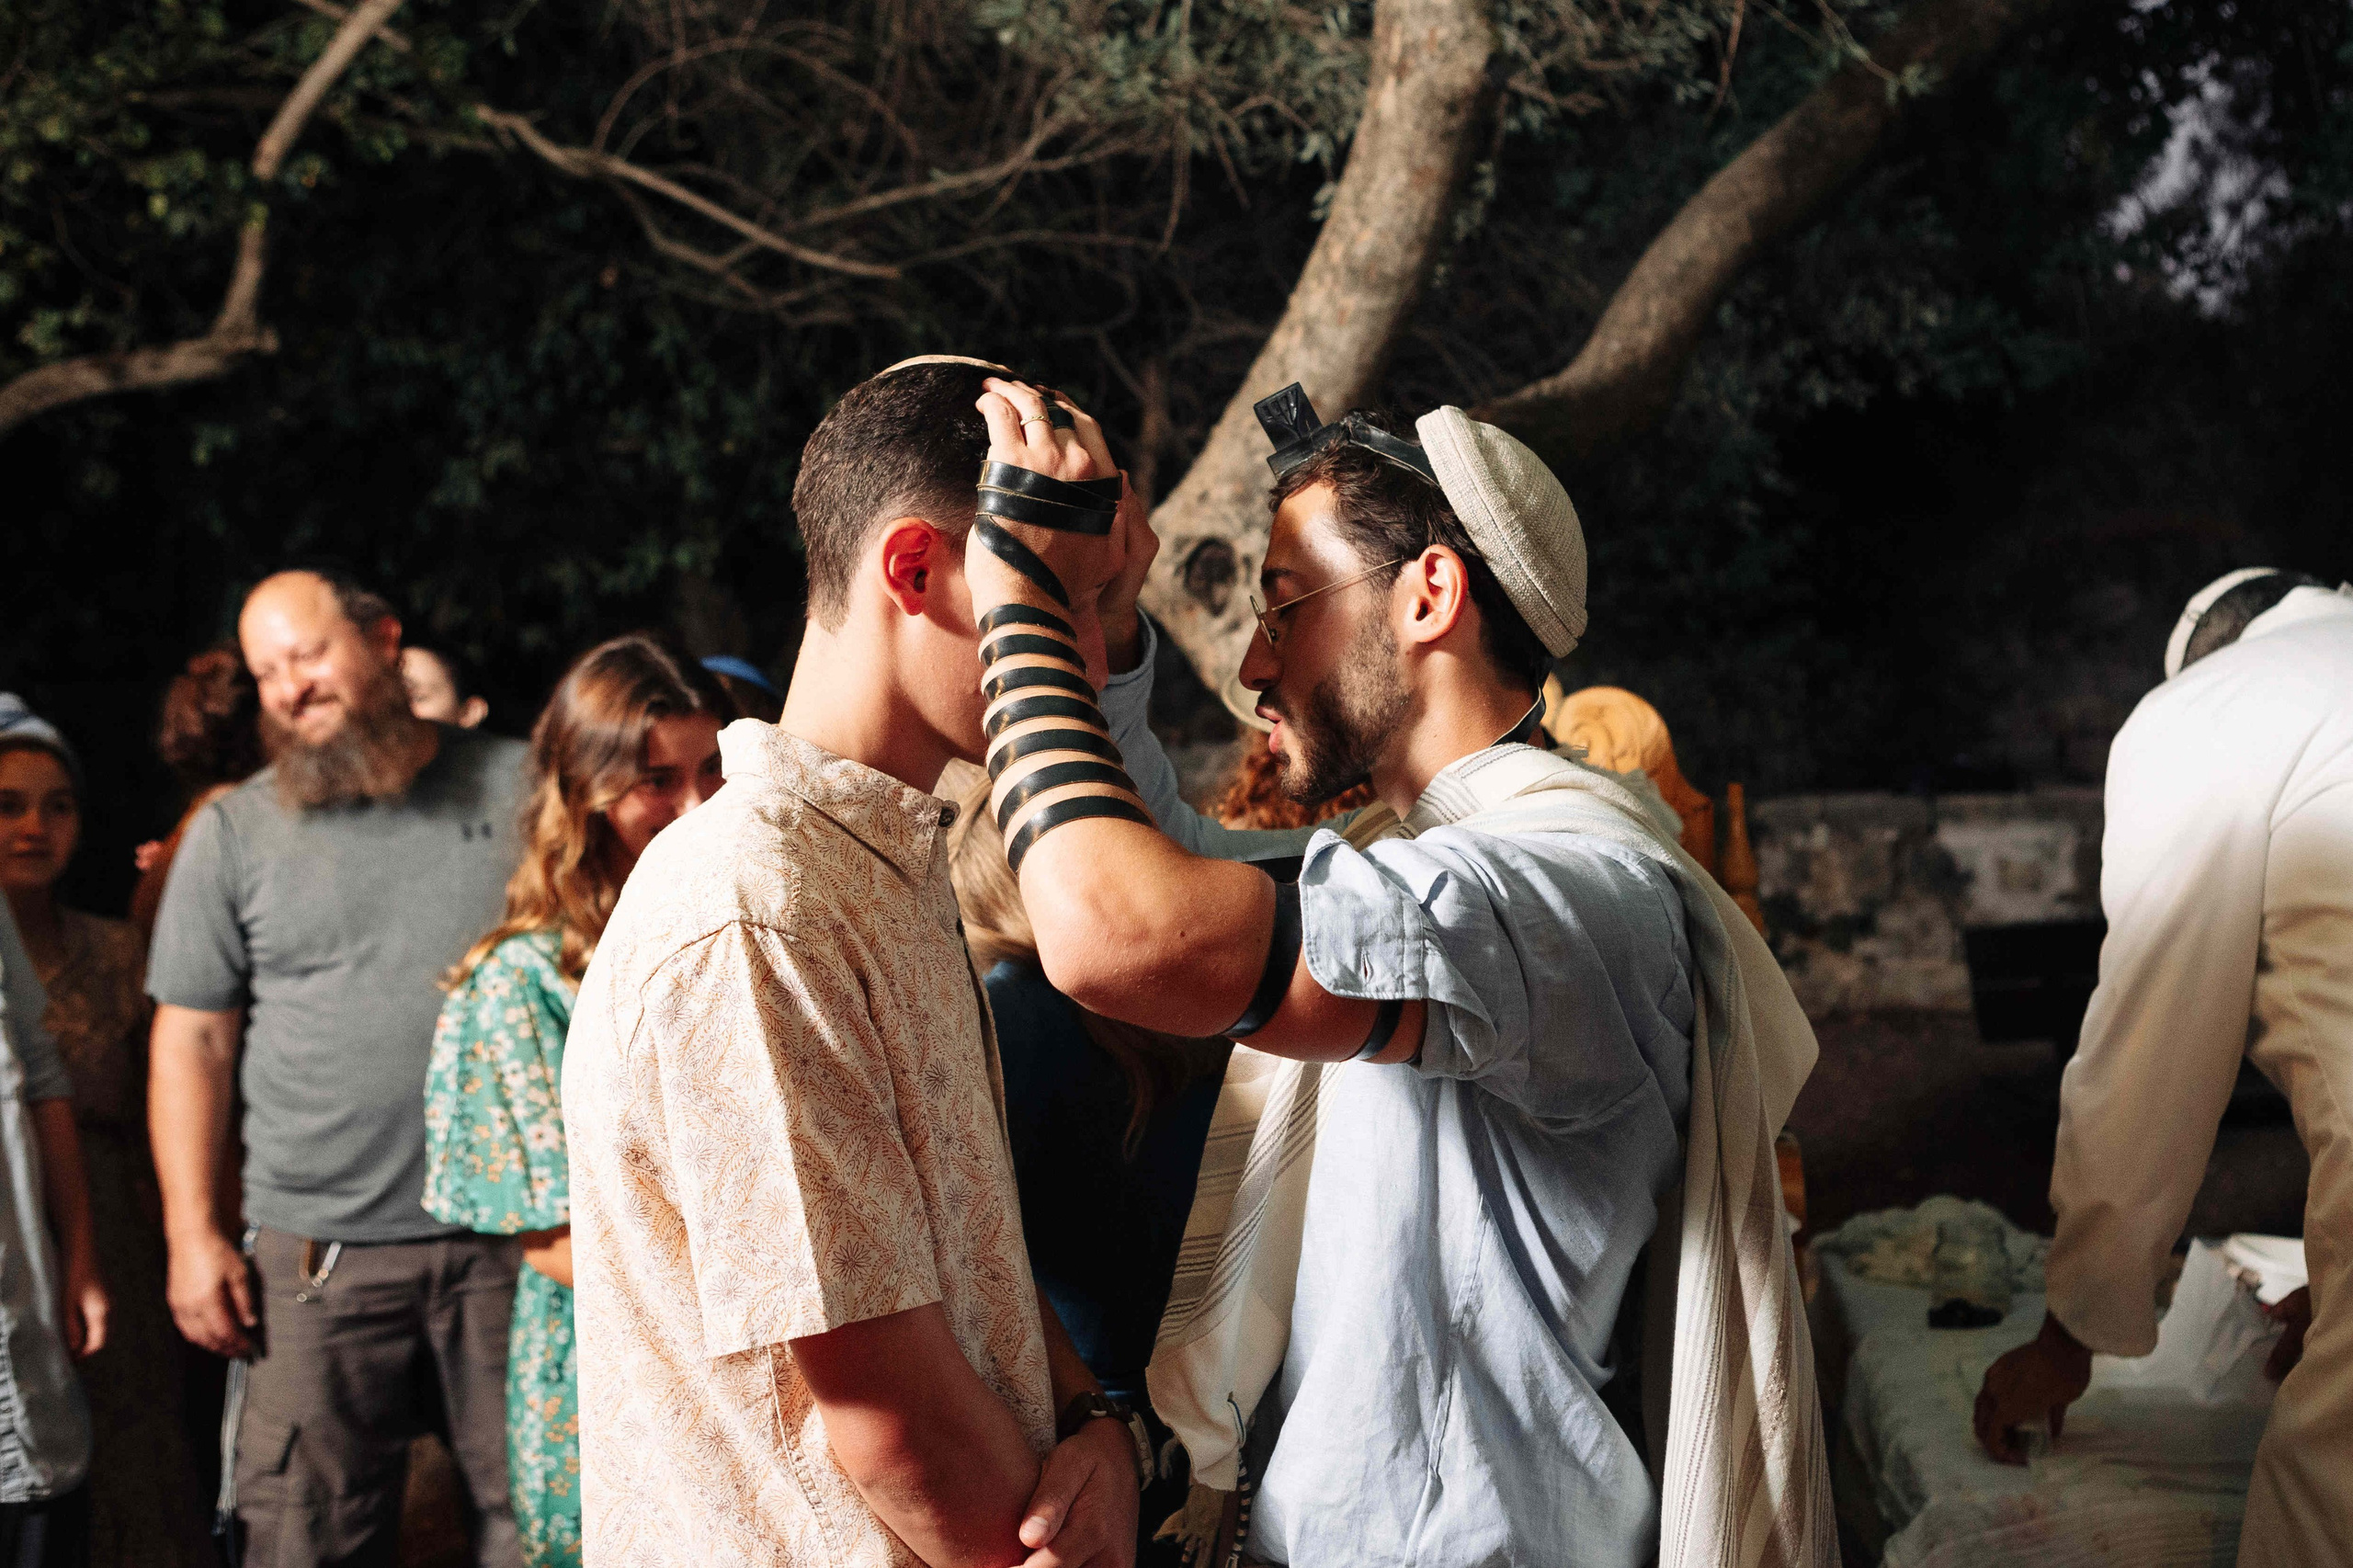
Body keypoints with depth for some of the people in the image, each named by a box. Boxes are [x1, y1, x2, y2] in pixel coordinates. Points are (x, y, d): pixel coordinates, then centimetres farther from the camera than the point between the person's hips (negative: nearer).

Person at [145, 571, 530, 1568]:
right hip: (318, 1256, 0)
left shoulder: (517, 785, 6)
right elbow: (192, 1040, 7)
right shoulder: (231, 834, 6)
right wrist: (192, 1233, -1)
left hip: (515, 1236, 0)